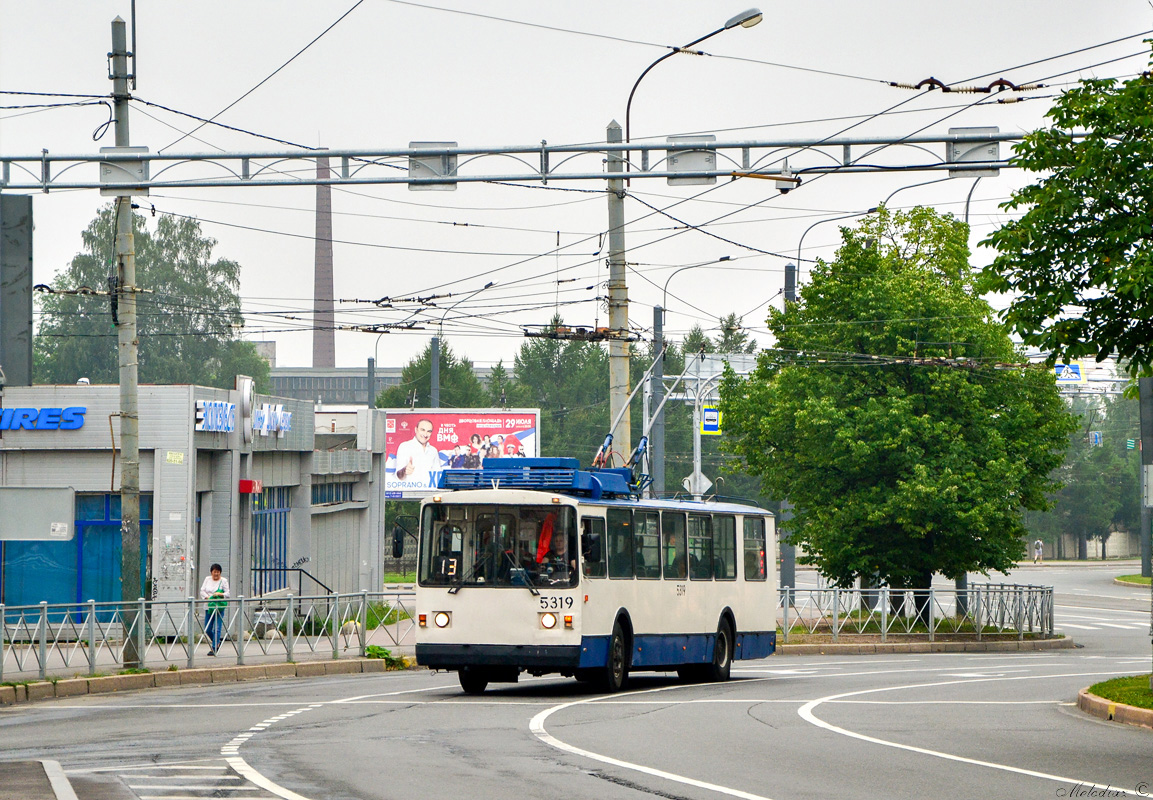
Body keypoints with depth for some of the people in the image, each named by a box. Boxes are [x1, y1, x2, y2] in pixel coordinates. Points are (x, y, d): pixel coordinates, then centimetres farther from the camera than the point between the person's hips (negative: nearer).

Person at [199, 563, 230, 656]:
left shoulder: (223, 581, 0)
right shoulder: (207, 579, 11)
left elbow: (228, 594, -2)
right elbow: (202, 591, 8)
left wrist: (220, 594, -20)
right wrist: (207, 597, -9)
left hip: (219, 607, -4)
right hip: (209, 606, 4)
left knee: (217, 628, -10)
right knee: (207, 629, 5)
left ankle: (214, 648, -8)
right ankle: (217, 643, 28)